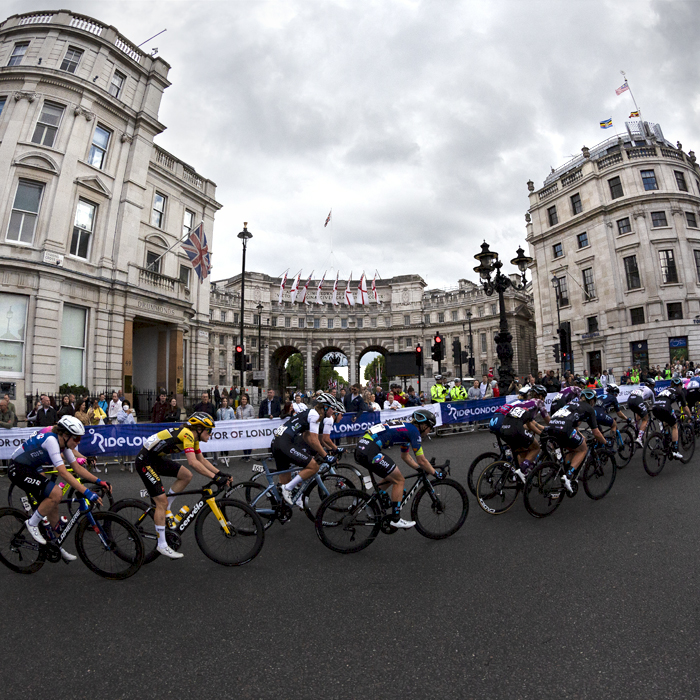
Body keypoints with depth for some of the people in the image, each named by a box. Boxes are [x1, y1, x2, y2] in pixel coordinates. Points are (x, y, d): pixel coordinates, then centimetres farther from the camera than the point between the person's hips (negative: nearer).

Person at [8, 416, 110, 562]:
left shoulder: (63, 443, -3)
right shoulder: (51, 440, -29)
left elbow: (77, 468, 1)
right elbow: (63, 473, -35)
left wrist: (99, 481, -10)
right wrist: (86, 492, -38)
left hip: (31, 468, 9)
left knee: (53, 507, 6)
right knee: (56, 493, -25)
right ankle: (32, 523, -1)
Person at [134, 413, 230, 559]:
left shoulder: (193, 437, 5)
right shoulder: (187, 434, -24)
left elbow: (202, 460, 12)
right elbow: (192, 462, -35)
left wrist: (220, 473, 2)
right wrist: (215, 477, -34)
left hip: (158, 459, 9)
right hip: (145, 461, -9)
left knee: (186, 475, 0)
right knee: (161, 501, -7)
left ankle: (165, 509, 12)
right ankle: (162, 546, 2)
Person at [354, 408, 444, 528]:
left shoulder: (407, 428, 24)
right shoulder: (414, 431, -3)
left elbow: (405, 456, 34)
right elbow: (421, 461, -2)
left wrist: (420, 468, 32)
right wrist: (436, 474, 11)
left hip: (361, 448, 10)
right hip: (370, 452, -10)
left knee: (391, 477, 23)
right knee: (399, 480, 2)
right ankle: (396, 519, 7)